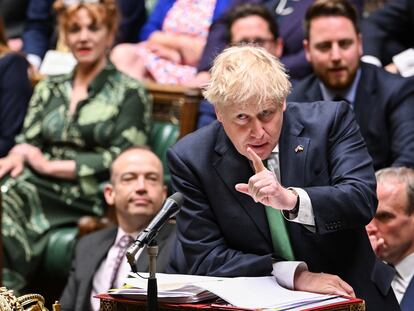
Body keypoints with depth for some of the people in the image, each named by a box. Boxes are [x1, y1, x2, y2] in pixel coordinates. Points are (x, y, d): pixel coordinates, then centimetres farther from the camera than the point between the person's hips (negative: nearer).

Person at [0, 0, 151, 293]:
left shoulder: (129, 93, 6)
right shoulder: (49, 88, 22)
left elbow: (121, 159, -4)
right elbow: (29, 140, 15)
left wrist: (50, 165, -7)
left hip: (83, 198, -4)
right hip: (36, 186, 4)